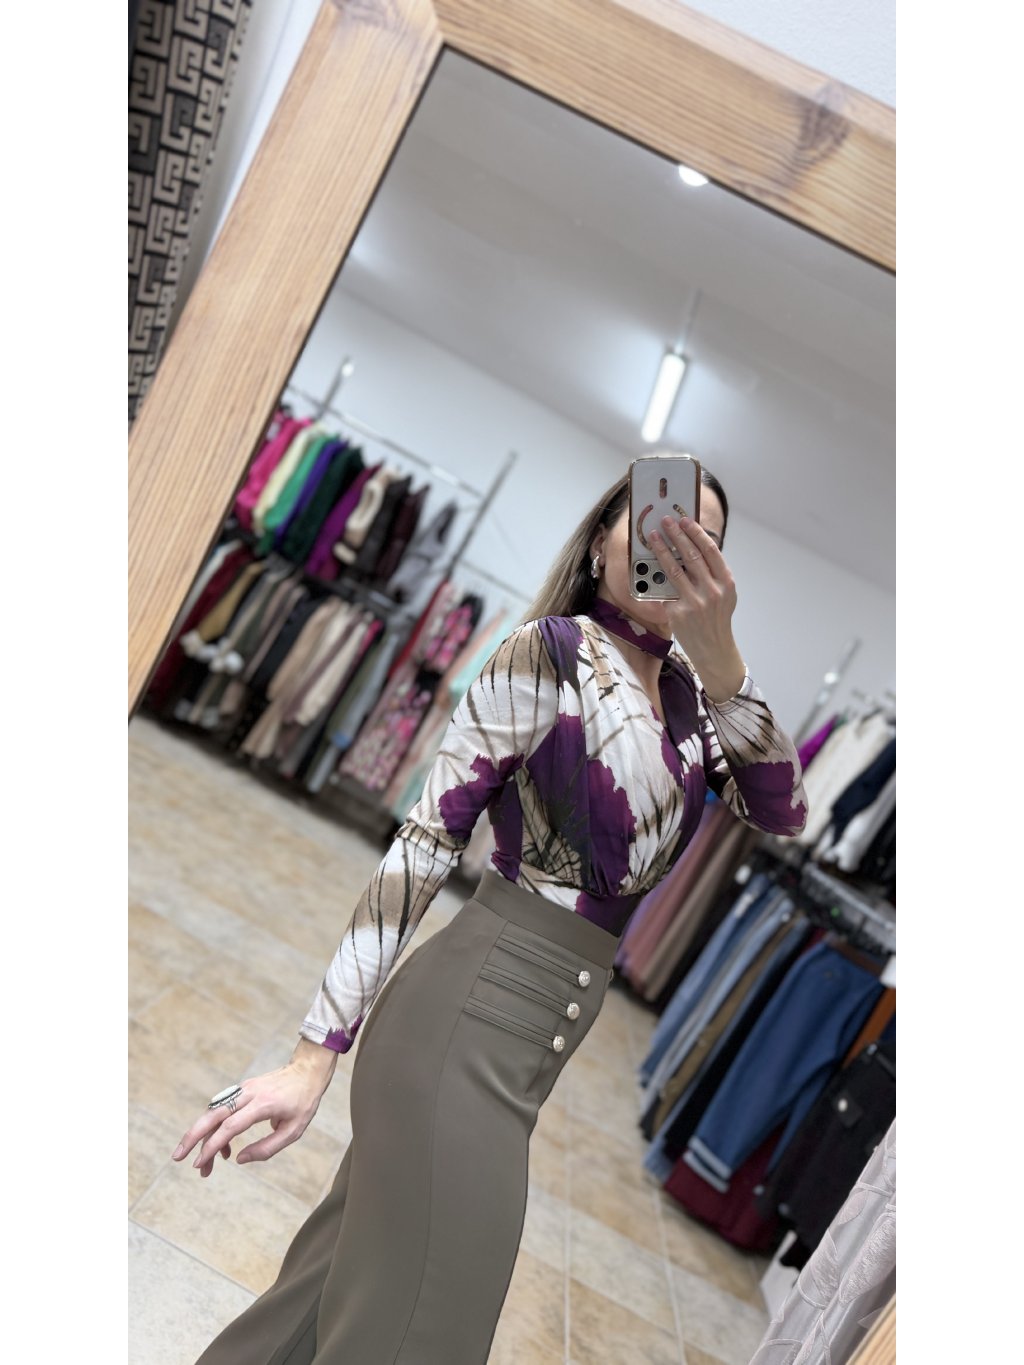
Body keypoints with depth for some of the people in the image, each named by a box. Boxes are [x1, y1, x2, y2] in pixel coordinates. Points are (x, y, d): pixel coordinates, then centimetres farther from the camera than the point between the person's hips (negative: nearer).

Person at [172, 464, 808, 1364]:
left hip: (536, 1041, 7)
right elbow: (427, 838, -14)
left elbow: (783, 813, 0)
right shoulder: (554, 649, -12)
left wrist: (721, 659, -16)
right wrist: (317, 1054, -15)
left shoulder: (686, 684, 9)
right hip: (468, 1019, -7)